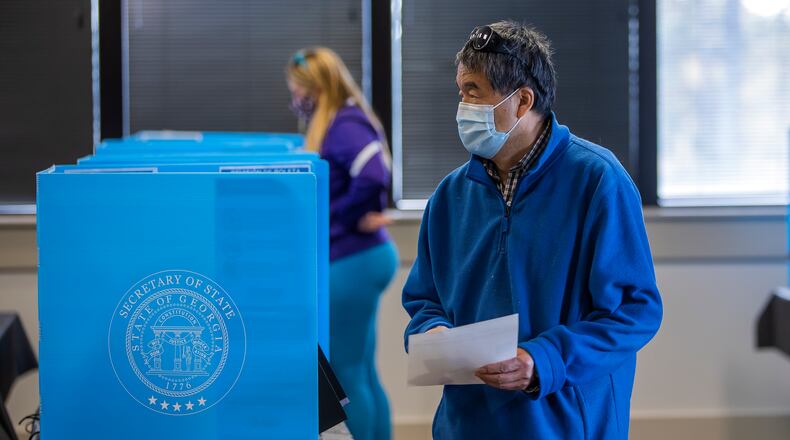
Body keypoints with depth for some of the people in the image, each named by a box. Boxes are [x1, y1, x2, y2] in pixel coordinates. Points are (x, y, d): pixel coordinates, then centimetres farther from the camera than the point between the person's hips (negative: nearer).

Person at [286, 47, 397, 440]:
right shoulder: (339, 124, 14)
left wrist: (350, 218, -16)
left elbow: (372, 177, -30)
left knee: (345, 372, -1)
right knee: (363, 372, 14)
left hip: (353, 260, -10)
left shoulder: (344, 125, -15)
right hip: (359, 258, 10)